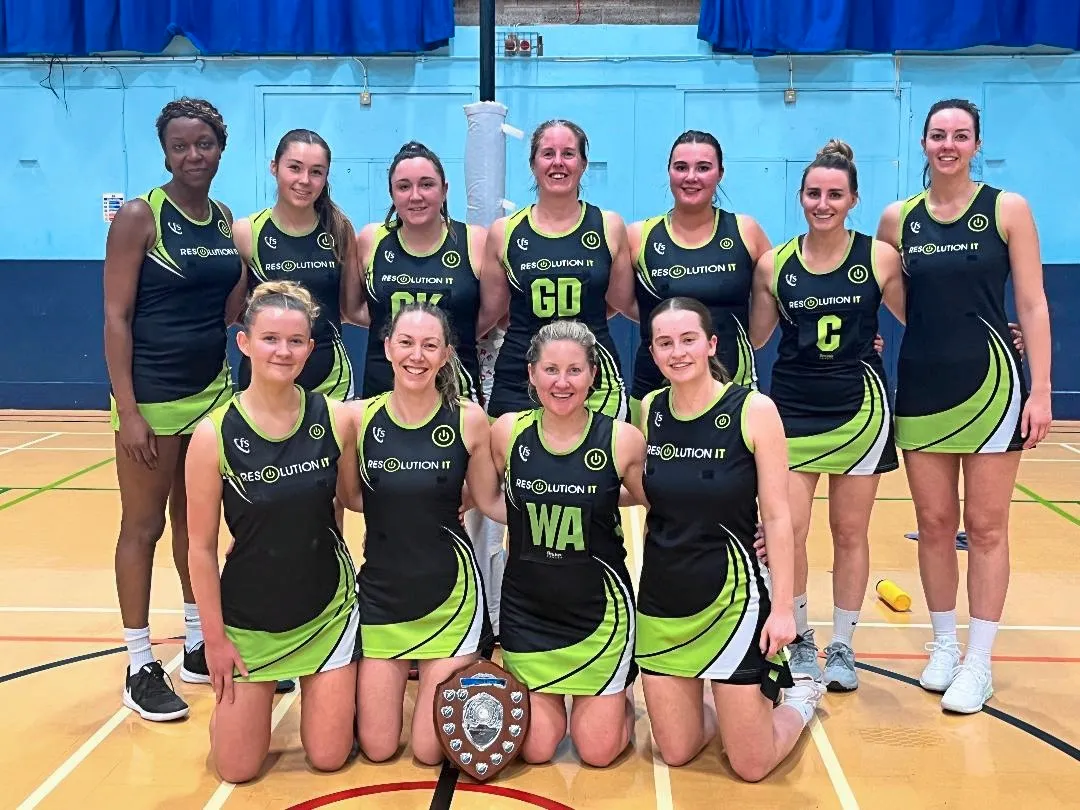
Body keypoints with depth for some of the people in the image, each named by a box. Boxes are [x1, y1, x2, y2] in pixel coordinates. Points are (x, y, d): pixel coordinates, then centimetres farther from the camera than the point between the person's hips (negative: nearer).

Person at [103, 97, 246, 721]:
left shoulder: (225, 220, 7)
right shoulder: (140, 217, -11)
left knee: (196, 521, 16)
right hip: (153, 396, -6)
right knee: (143, 527, 3)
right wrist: (127, 410, -18)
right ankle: (140, 669, 14)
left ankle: (198, 645, 29)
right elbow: (116, 317, -13)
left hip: (212, 389, 6)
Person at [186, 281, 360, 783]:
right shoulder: (215, 435, -17)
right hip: (248, 619, -1)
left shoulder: (336, 420, -12)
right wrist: (214, 637, -6)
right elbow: (201, 547, -9)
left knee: (328, 758, 6)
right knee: (236, 770, 6)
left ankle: (320, 684, 37)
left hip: (327, 610, 1)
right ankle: (261, 688, 36)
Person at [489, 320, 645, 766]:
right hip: (526, 608, 2)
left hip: (598, 608, -1)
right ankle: (553, 698, 36)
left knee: (598, 751, 5)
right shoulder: (508, 431, -8)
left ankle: (620, 698, 37)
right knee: (534, 749, 5)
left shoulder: (622, 439, -14)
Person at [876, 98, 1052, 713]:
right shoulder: (898, 219, 4)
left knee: (985, 526, 3)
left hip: (992, 384, -2)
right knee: (934, 524, 9)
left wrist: (1041, 390, -10)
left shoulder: (1007, 209, -2)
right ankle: (944, 645, 24)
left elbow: (1033, 304, -4)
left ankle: (979, 661, 13)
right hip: (921, 387, 3)